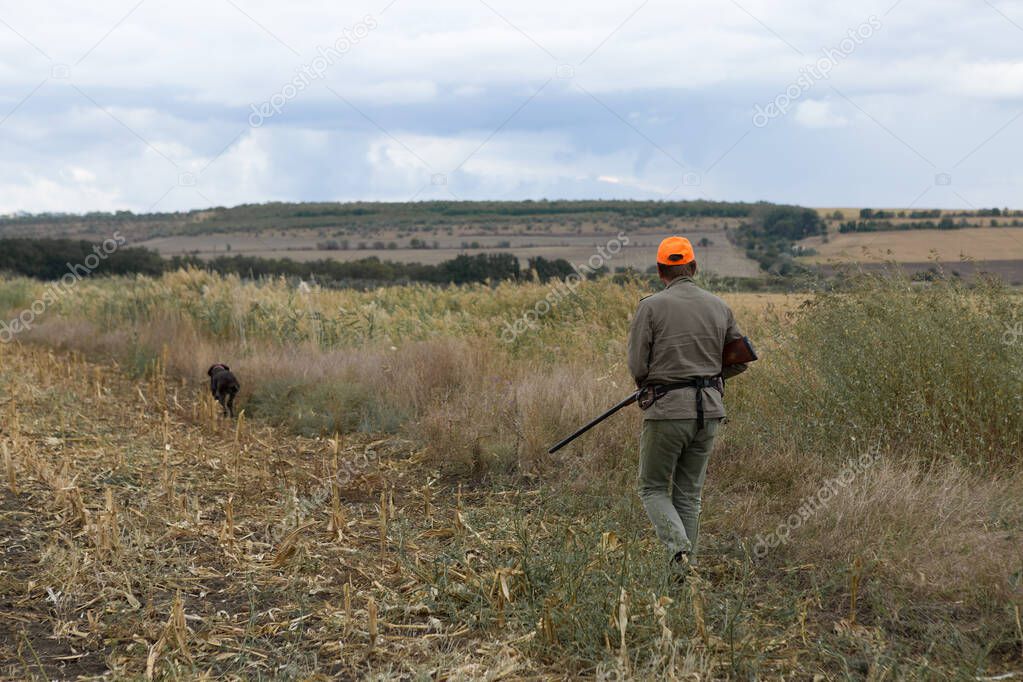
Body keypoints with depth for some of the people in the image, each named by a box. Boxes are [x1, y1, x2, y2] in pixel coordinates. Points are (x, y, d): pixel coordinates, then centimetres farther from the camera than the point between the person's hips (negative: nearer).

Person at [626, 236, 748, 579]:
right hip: (709, 409, 4)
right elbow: (739, 360, 13)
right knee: (689, 493, 15)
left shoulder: (651, 306, -7)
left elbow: (637, 366, -9)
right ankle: (685, 572, 14)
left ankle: (679, 550, -14)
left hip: (667, 410, -4)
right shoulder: (719, 307, 6)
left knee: (653, 488, 9)